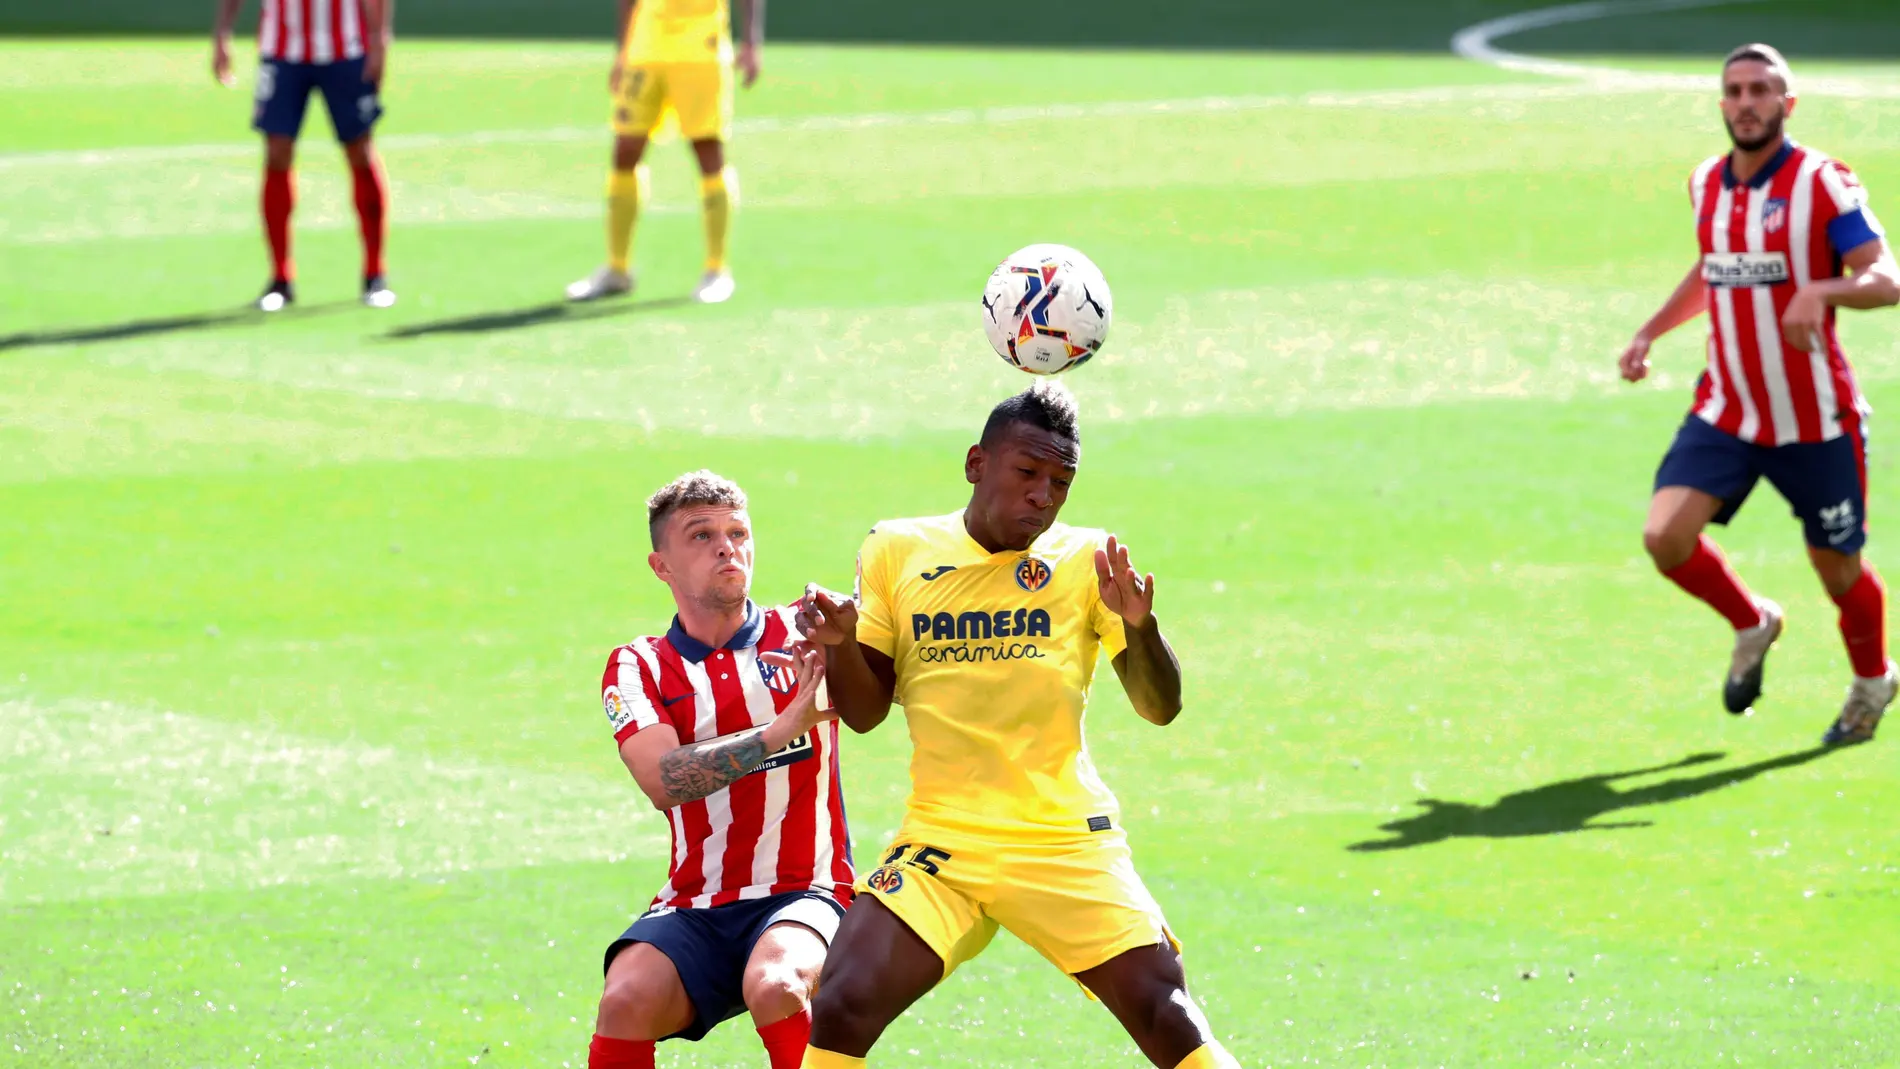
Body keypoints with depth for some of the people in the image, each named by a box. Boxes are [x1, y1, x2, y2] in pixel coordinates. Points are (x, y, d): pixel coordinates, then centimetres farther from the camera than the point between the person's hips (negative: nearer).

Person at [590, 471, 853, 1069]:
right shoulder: (639, 668, 6)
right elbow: (663, 781, -13)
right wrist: (785, 727, -25)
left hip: (804, 897, -1)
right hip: (695, 909, 1)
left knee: (773, 986, -34)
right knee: (626, 1002, -28)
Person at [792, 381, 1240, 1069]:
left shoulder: (1086, 562, 1)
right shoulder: (897, 552, 5)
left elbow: (1159, 707, -4)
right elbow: (865, 711, 9)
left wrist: (1138, 625, -23)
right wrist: (840, 643, -12)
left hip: (1066, 843, -1)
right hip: (937, 844, 1)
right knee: (841, 1010, -16)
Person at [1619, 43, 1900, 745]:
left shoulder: (1822, 184, -13)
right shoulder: (1706, 185, 6)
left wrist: (1820, 292, -38)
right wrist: (1651, 331, 17)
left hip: (1815, 422, -4)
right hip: (1724, 415, 4)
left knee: (1837, 568, 7)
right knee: (1666, 535, -15)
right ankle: (1751, 626, 15)